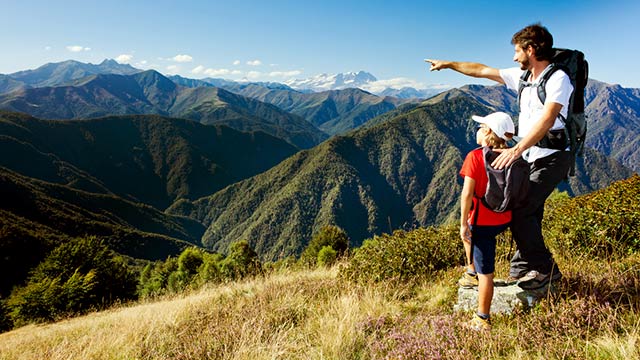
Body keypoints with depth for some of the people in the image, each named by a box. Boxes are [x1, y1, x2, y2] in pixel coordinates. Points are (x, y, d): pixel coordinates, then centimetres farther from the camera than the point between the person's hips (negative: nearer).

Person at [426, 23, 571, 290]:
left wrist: (516, 150, -36)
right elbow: (482, 71, 21)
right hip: (530, 157, 8)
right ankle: (522, 270, 15)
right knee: (527, 213, 7)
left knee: (519, 211, -15)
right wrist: (448, 64, 26)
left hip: (552, 157, -8)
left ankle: (545, 269, 0)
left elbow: (547, 119, -26)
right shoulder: (522, 77, 13)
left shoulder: (558, 78, -12)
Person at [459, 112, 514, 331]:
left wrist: (463, 224, -13)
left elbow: (467, 193, -20)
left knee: (485, 272, 3)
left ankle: (483, 320, 17)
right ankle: (472, 274, 45)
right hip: (504, 220, 7)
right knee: (469, 234, 35)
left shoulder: (475, 157, -16)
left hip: (483, 222, -7)